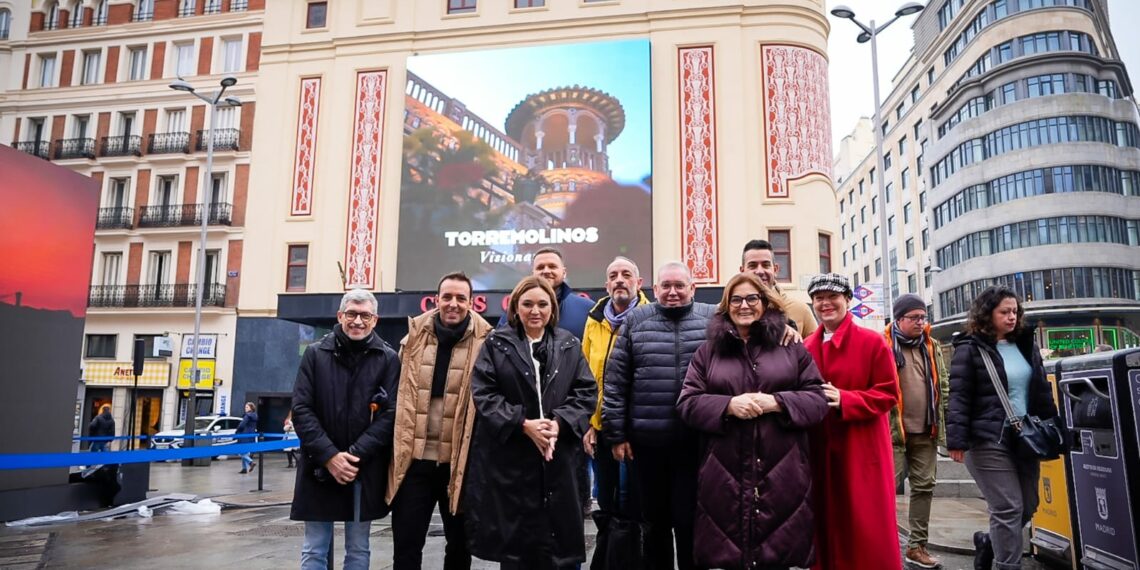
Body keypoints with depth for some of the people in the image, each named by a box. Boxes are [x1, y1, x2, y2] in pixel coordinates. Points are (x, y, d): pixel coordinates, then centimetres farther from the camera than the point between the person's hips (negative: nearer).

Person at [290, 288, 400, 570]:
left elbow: (390, 413, -5)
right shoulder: (315, 353, 3)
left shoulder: (388, 359, 0)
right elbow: (301, 409, -2)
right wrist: (329, 455, -13)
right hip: (319, 468, 1)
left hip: (365, 470, -1)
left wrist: (356, 455, -14)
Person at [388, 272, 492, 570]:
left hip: (459, 463, -2)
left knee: (460, 543, 15)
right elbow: (398, 393, 14)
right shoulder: (415, 336, 4)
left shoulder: (483, 342, -6)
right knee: (406, 544, 10)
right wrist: (397, 447, 10)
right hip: (414, 459, 2)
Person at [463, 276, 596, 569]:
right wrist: (523, 424, -15)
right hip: (508, 458, -1)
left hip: (558, 458, 2)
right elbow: (483, 393, -5)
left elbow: (586, 392, 4)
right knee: (513, 536, 7)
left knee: (556, 538, 6)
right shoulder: (496, 343, 3)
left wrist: (559, 423, -13)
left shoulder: (569, 345, 10)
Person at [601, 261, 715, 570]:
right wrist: (616, 433, 0)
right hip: (645, 440, 1)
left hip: (696, 440, -1)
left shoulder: (713, 318, 3)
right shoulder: (635, 320, 3)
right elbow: (614, 381, 2)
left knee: (690, 521, 9)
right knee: (653, 520, 15)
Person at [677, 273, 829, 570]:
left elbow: (818, 400, 5)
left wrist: (776, 402, -12)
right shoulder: (708, 351, 10)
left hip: (782, 475, 0)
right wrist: (728, 405, -13)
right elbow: (687, 403, 4)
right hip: (725, 476, 0)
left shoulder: (791, 347, 9)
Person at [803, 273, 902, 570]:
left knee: (868, 531, 2)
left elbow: (888, 394, -8)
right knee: (826, 527, 12)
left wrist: (844, 400, -19)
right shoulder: (806, 347, 8)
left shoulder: (872, 342, -4)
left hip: (862, 451, -4)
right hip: (819, 451, 4)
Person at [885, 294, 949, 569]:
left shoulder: (932, 347, 12)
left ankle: (917, 545, 21)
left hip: (926, 432, 6)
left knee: (924, 487, 10)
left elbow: (943, 387, 17)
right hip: (893, 431, -6)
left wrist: (946, 424, 12)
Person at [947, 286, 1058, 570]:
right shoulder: (970, 349, -7)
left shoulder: (1026, 345, 13)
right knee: (1008, 509, -5)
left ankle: (988, 542, 36)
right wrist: (957, 440, -18)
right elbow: (958, 397, -11)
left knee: (1027, 507, 13)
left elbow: (1042, 391, 20)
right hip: (989, 441, -7)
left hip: (1025, 438, 7)